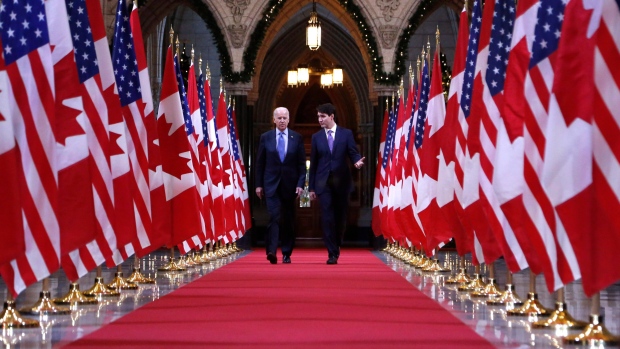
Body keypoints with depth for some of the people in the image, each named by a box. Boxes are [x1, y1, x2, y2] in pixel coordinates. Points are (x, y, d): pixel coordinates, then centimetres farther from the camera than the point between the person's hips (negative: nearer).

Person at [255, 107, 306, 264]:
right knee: (274, 217, -14)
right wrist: (259, 184, 1)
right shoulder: (265, 137, 4)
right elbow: (260, 163, 6)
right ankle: (271, 251, -21)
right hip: (271, 184, -1)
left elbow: (301, 164, 4)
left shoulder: (297, 138, 4)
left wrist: (300, 184, -6)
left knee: (289, 220, 7)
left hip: (290, 185, 1)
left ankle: (286, 253, 16)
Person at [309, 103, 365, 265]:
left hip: (342, 182, 0)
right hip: (324, 183, 0)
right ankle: (332, 253, -5)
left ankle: (336, 247, 28)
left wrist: (357, 162, -25)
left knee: (340, 218, 7)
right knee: (327, 218, -7)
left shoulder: (346, 134, 4)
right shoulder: (316, 137, 9)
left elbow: (353, 153, 0)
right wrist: (311, 187, 6)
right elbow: (313, 163, 9)